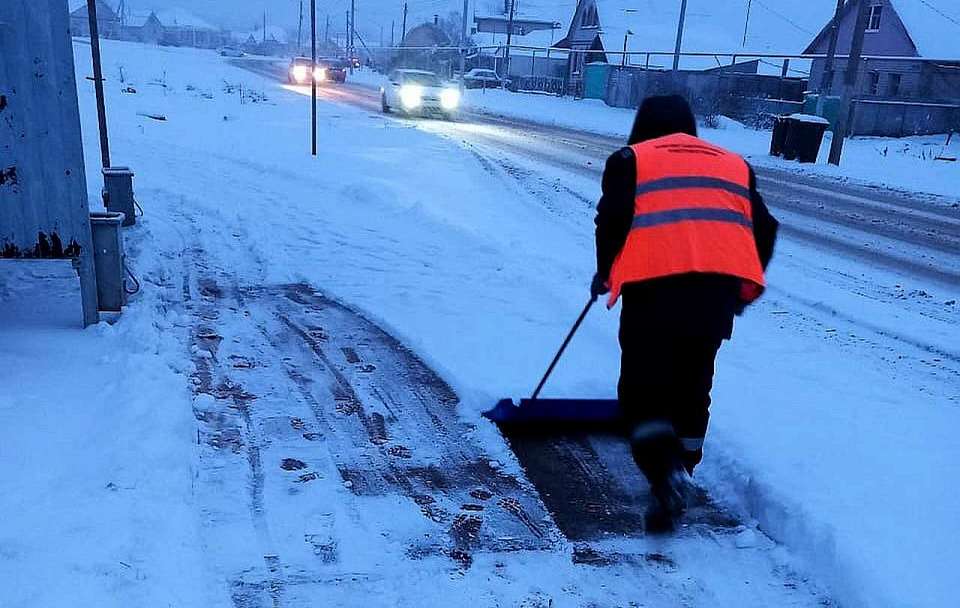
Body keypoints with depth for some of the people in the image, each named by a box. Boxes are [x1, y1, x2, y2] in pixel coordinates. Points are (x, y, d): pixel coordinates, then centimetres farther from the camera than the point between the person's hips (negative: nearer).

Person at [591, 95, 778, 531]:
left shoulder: (631, 159, 14)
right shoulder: (734, 164, 26)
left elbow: (613, 219, 0)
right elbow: (764, 229, 19)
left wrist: (606, 273, 15)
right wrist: (744, 289, 28)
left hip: (654, 284, -4)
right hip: (722, 285, 4)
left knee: (642, 386, 5)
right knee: (692, 386, 18)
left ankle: (666, 472, -14)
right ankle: (680, 472, 24)